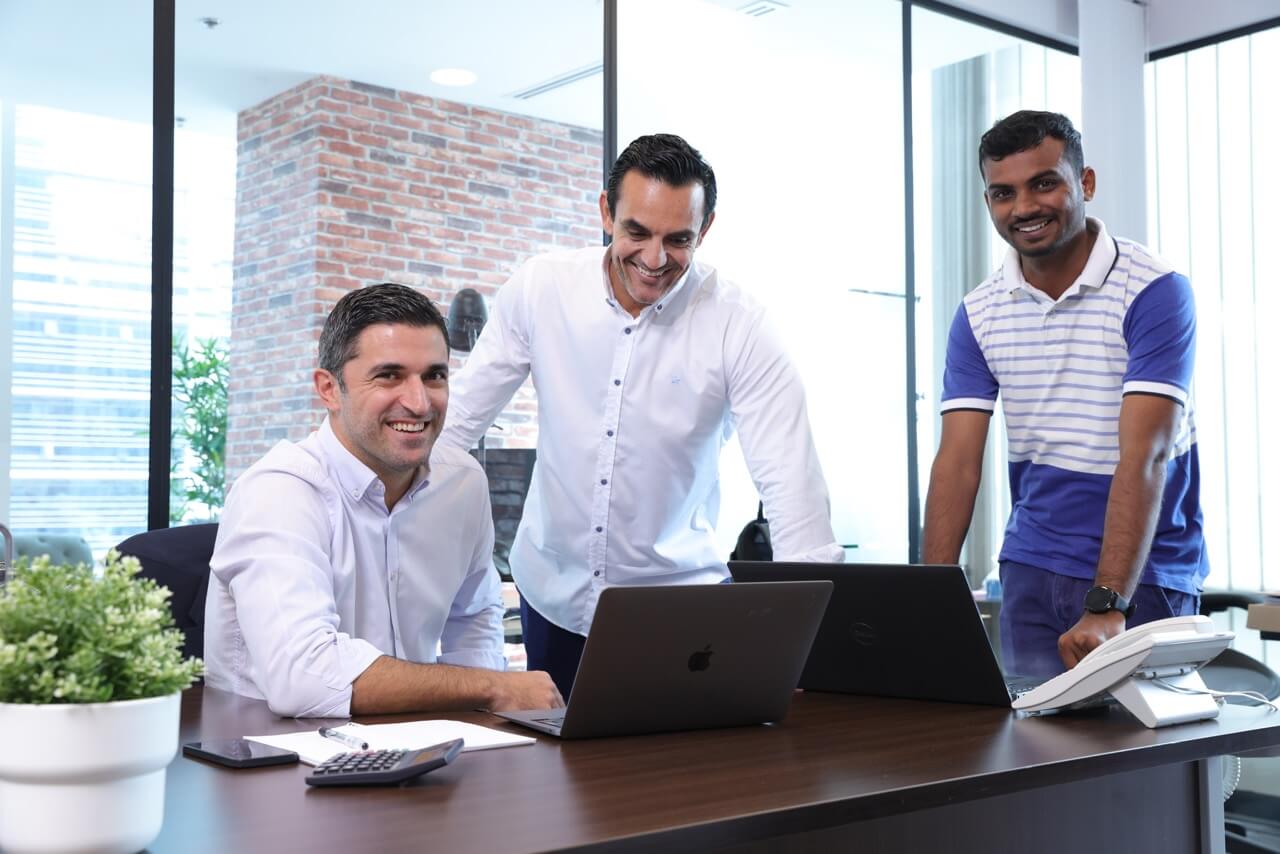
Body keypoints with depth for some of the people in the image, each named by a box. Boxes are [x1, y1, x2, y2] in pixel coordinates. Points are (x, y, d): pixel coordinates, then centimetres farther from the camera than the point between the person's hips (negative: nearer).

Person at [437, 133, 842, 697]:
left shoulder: (738, 325, -15)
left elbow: (790, 481, -18)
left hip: (677, 600, -2)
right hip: (552, 590, 2)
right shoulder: (539, 289, -9)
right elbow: (455, 419, -2)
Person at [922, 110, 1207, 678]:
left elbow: (1144, 458, -21)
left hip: (1146, 575, -3)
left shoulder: (1154, 292, -13)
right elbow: (958, 461, -4)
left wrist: (1107, 607, -29)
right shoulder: (978, 314, 2)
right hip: (1031, 572, 4)